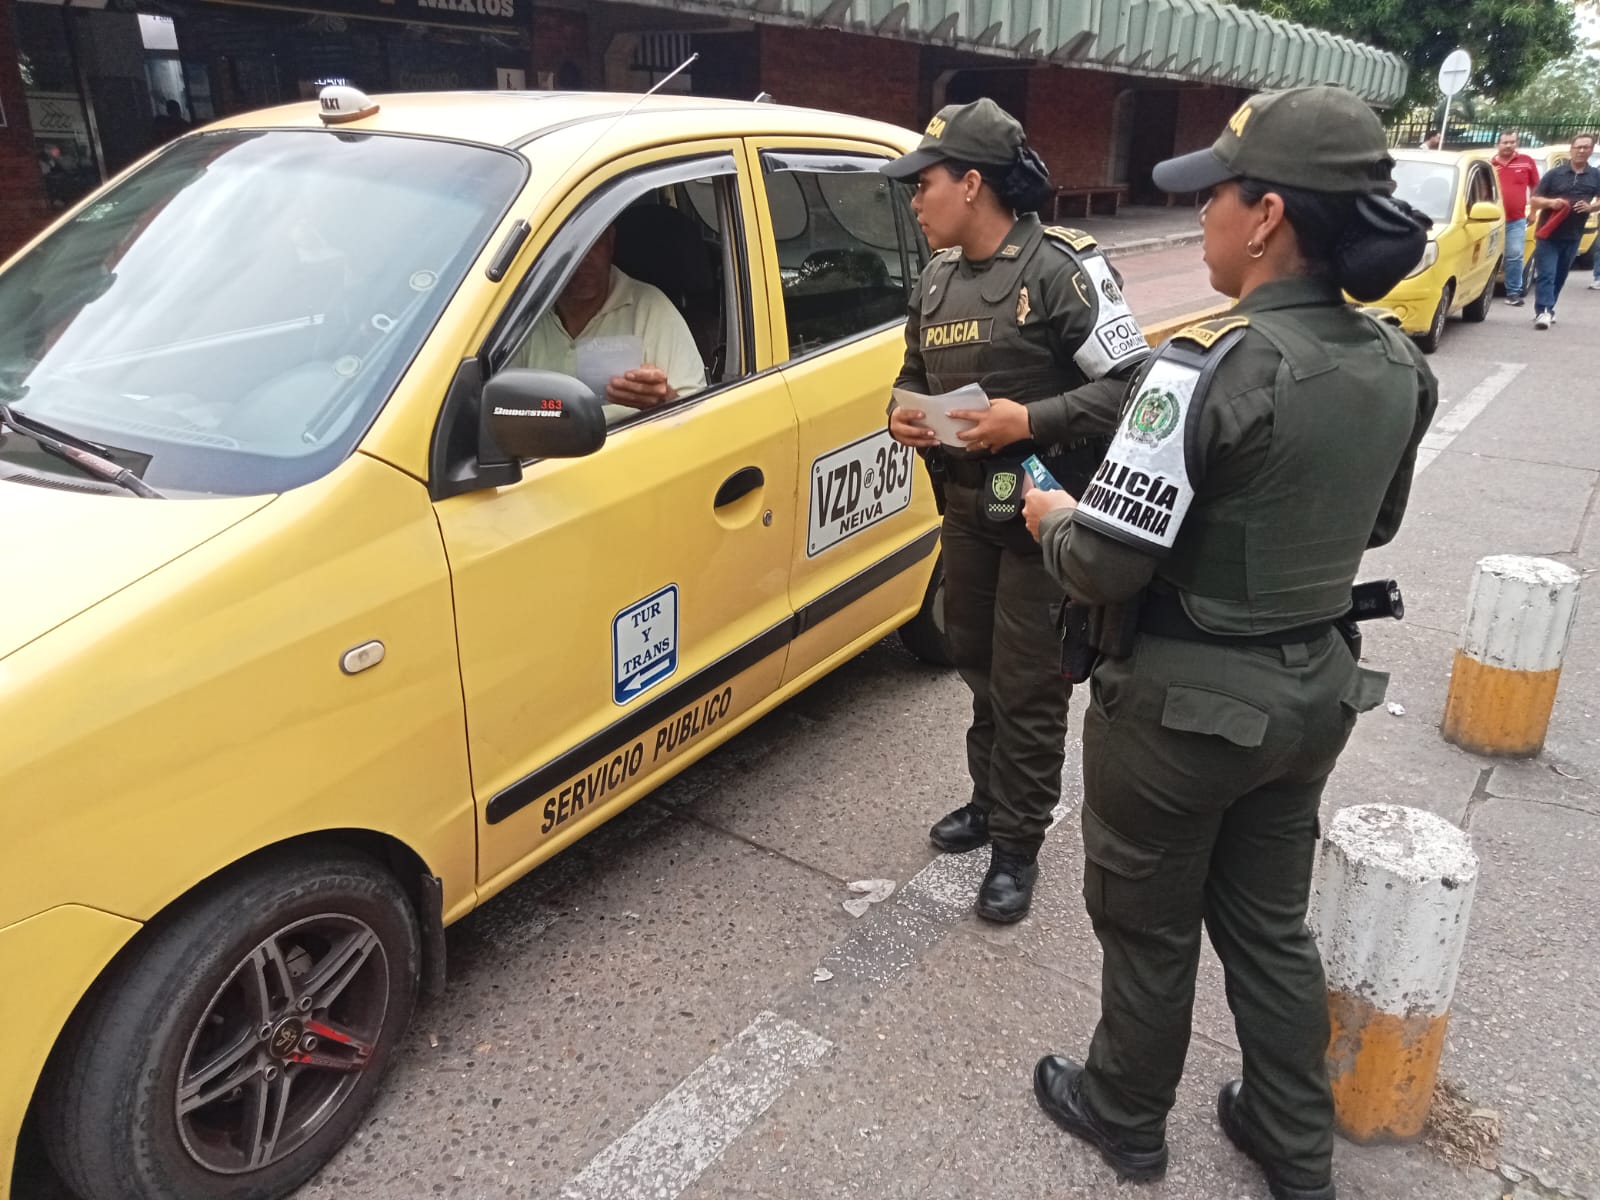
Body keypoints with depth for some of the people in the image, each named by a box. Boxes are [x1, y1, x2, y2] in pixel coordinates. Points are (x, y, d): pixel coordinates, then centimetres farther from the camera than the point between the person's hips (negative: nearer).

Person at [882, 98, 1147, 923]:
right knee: (979, 666, 19)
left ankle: (1017, 846, 15)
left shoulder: (1061, 269, -14)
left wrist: (1031, 421, -25)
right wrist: (901, 415, -2)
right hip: (966, 509, 7)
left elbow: (1132, 384, -17)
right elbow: (917, 376, 20)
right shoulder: (936, 284, 9)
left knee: (1027, 687, 1)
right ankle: (991, 799, 38)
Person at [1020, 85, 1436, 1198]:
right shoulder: (1397, 366, -1)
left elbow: (1107, 563, -25)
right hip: (1314, 688, 7)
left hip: (1184, 701, -7)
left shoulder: (1210, 366, -25)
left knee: (1149, 929, 16)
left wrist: (1055, 518, -4)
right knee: (1271, 923, 24)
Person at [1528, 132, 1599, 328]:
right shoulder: (1554, 173, 2)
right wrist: (1549, 202, -18)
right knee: (1546, 274, -11)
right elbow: (1533, 201, 2)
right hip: (1548, 234, -3)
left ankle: (1546, 309, 20)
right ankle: (1543, 311, -17)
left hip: (1572, 236, 3)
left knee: (1560, 276, 10)